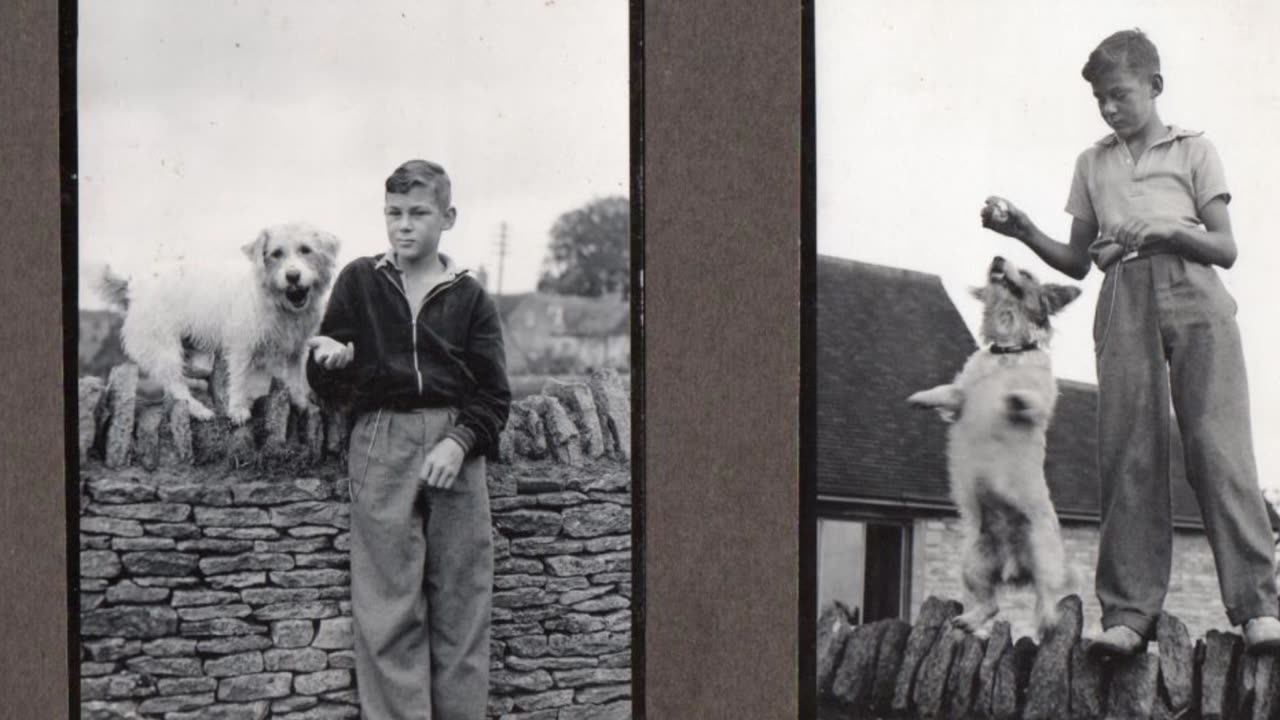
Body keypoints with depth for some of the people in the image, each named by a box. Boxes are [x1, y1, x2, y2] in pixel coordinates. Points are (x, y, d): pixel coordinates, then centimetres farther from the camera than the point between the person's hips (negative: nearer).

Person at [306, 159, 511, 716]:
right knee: (387, 607, -3)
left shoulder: (469, 298, 8)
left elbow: (495, 394, 5)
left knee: (460, 605, 1)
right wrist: (333, 362, -12)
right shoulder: (360, 282, 8)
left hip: (454, 445, 1)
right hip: (381, 445, 0)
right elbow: (326, 387, 10)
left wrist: (460, 441, -11)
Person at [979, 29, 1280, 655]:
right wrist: (1023, 232, 7)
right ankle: (1128, 612, -10)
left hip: (1196, 301, -2)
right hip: (1125, 303, 3)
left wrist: (1167, 229, -10)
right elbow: (1079, 262, 23)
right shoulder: (1092, 163, 23)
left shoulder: (1193, 150, 14)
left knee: (1219, 445, -13)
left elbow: (1226, 248, 7)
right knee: (1128, 455, -8)